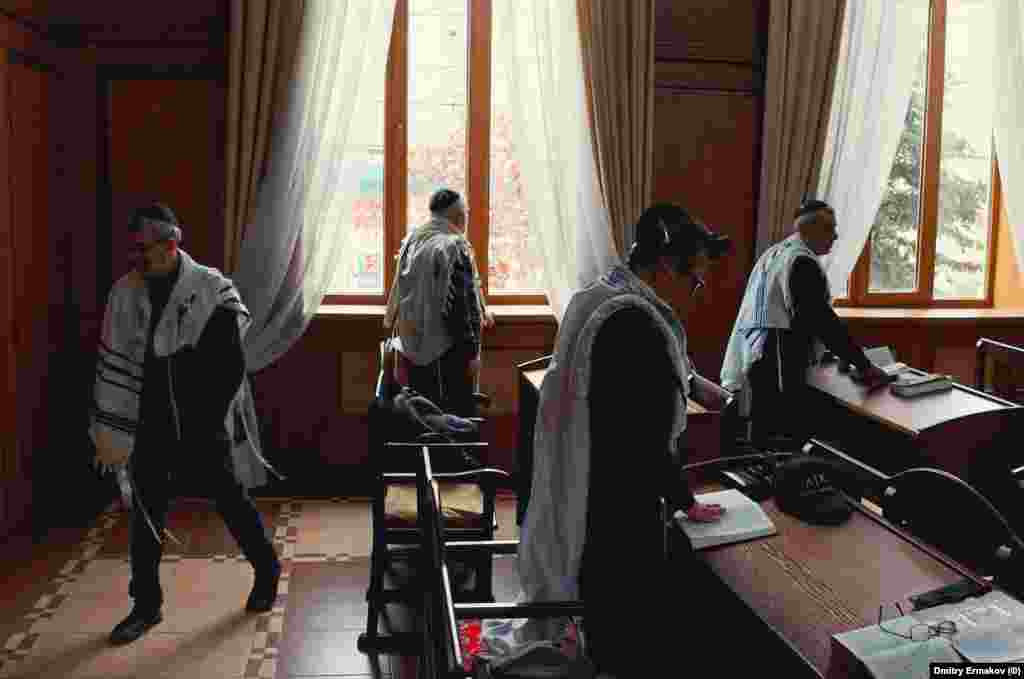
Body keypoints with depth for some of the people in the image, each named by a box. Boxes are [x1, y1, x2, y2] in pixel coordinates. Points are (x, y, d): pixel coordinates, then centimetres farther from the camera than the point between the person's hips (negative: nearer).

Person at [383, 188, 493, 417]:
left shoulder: (412, 241, 7)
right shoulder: (454, 246, -17)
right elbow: (462, 302, -20)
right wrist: (472, 351, -13)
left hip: (413, 346, 8)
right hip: (449, 349, -7)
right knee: (458, 414, 3)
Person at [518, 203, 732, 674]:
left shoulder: (592, 298, 5)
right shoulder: (637, 325, -25)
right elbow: (648, 441, -21)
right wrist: (686, 503, -5)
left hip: (574, 494, 10)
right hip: (617, 514, -10)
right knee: (624, 631, 7)